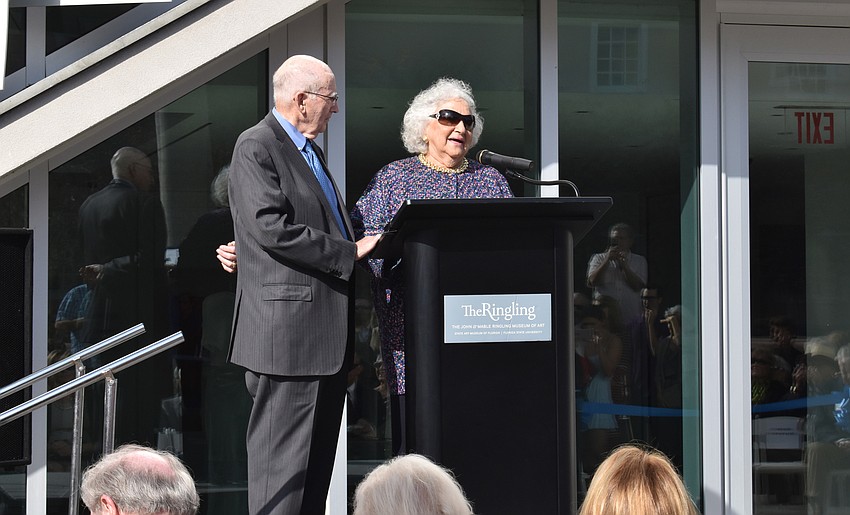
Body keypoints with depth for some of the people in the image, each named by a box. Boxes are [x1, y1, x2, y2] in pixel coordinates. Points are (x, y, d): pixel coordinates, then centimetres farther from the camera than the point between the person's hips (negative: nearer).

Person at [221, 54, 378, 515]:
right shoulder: (255, 147, -9)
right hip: (288, 327, -10)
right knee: (282, 457, -8)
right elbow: (273, 229, -20)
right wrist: (350, 252, -17)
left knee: (318, 455, 11)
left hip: (326, 332, 10)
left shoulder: (309, 148, 21)